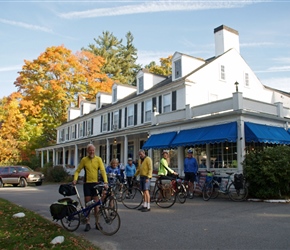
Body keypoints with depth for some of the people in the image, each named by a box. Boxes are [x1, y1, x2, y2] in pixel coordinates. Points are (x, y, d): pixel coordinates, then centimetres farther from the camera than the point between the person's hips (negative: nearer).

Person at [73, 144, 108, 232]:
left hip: (96, 183, 0)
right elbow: (78, 171, 5)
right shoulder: (84, 160, 1)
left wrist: (105, 182, -21)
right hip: (87, 184, 0)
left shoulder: (98, 159, -1)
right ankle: (88, 223, 13)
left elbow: (103, 171, -8)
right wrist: (75, 179, -14)